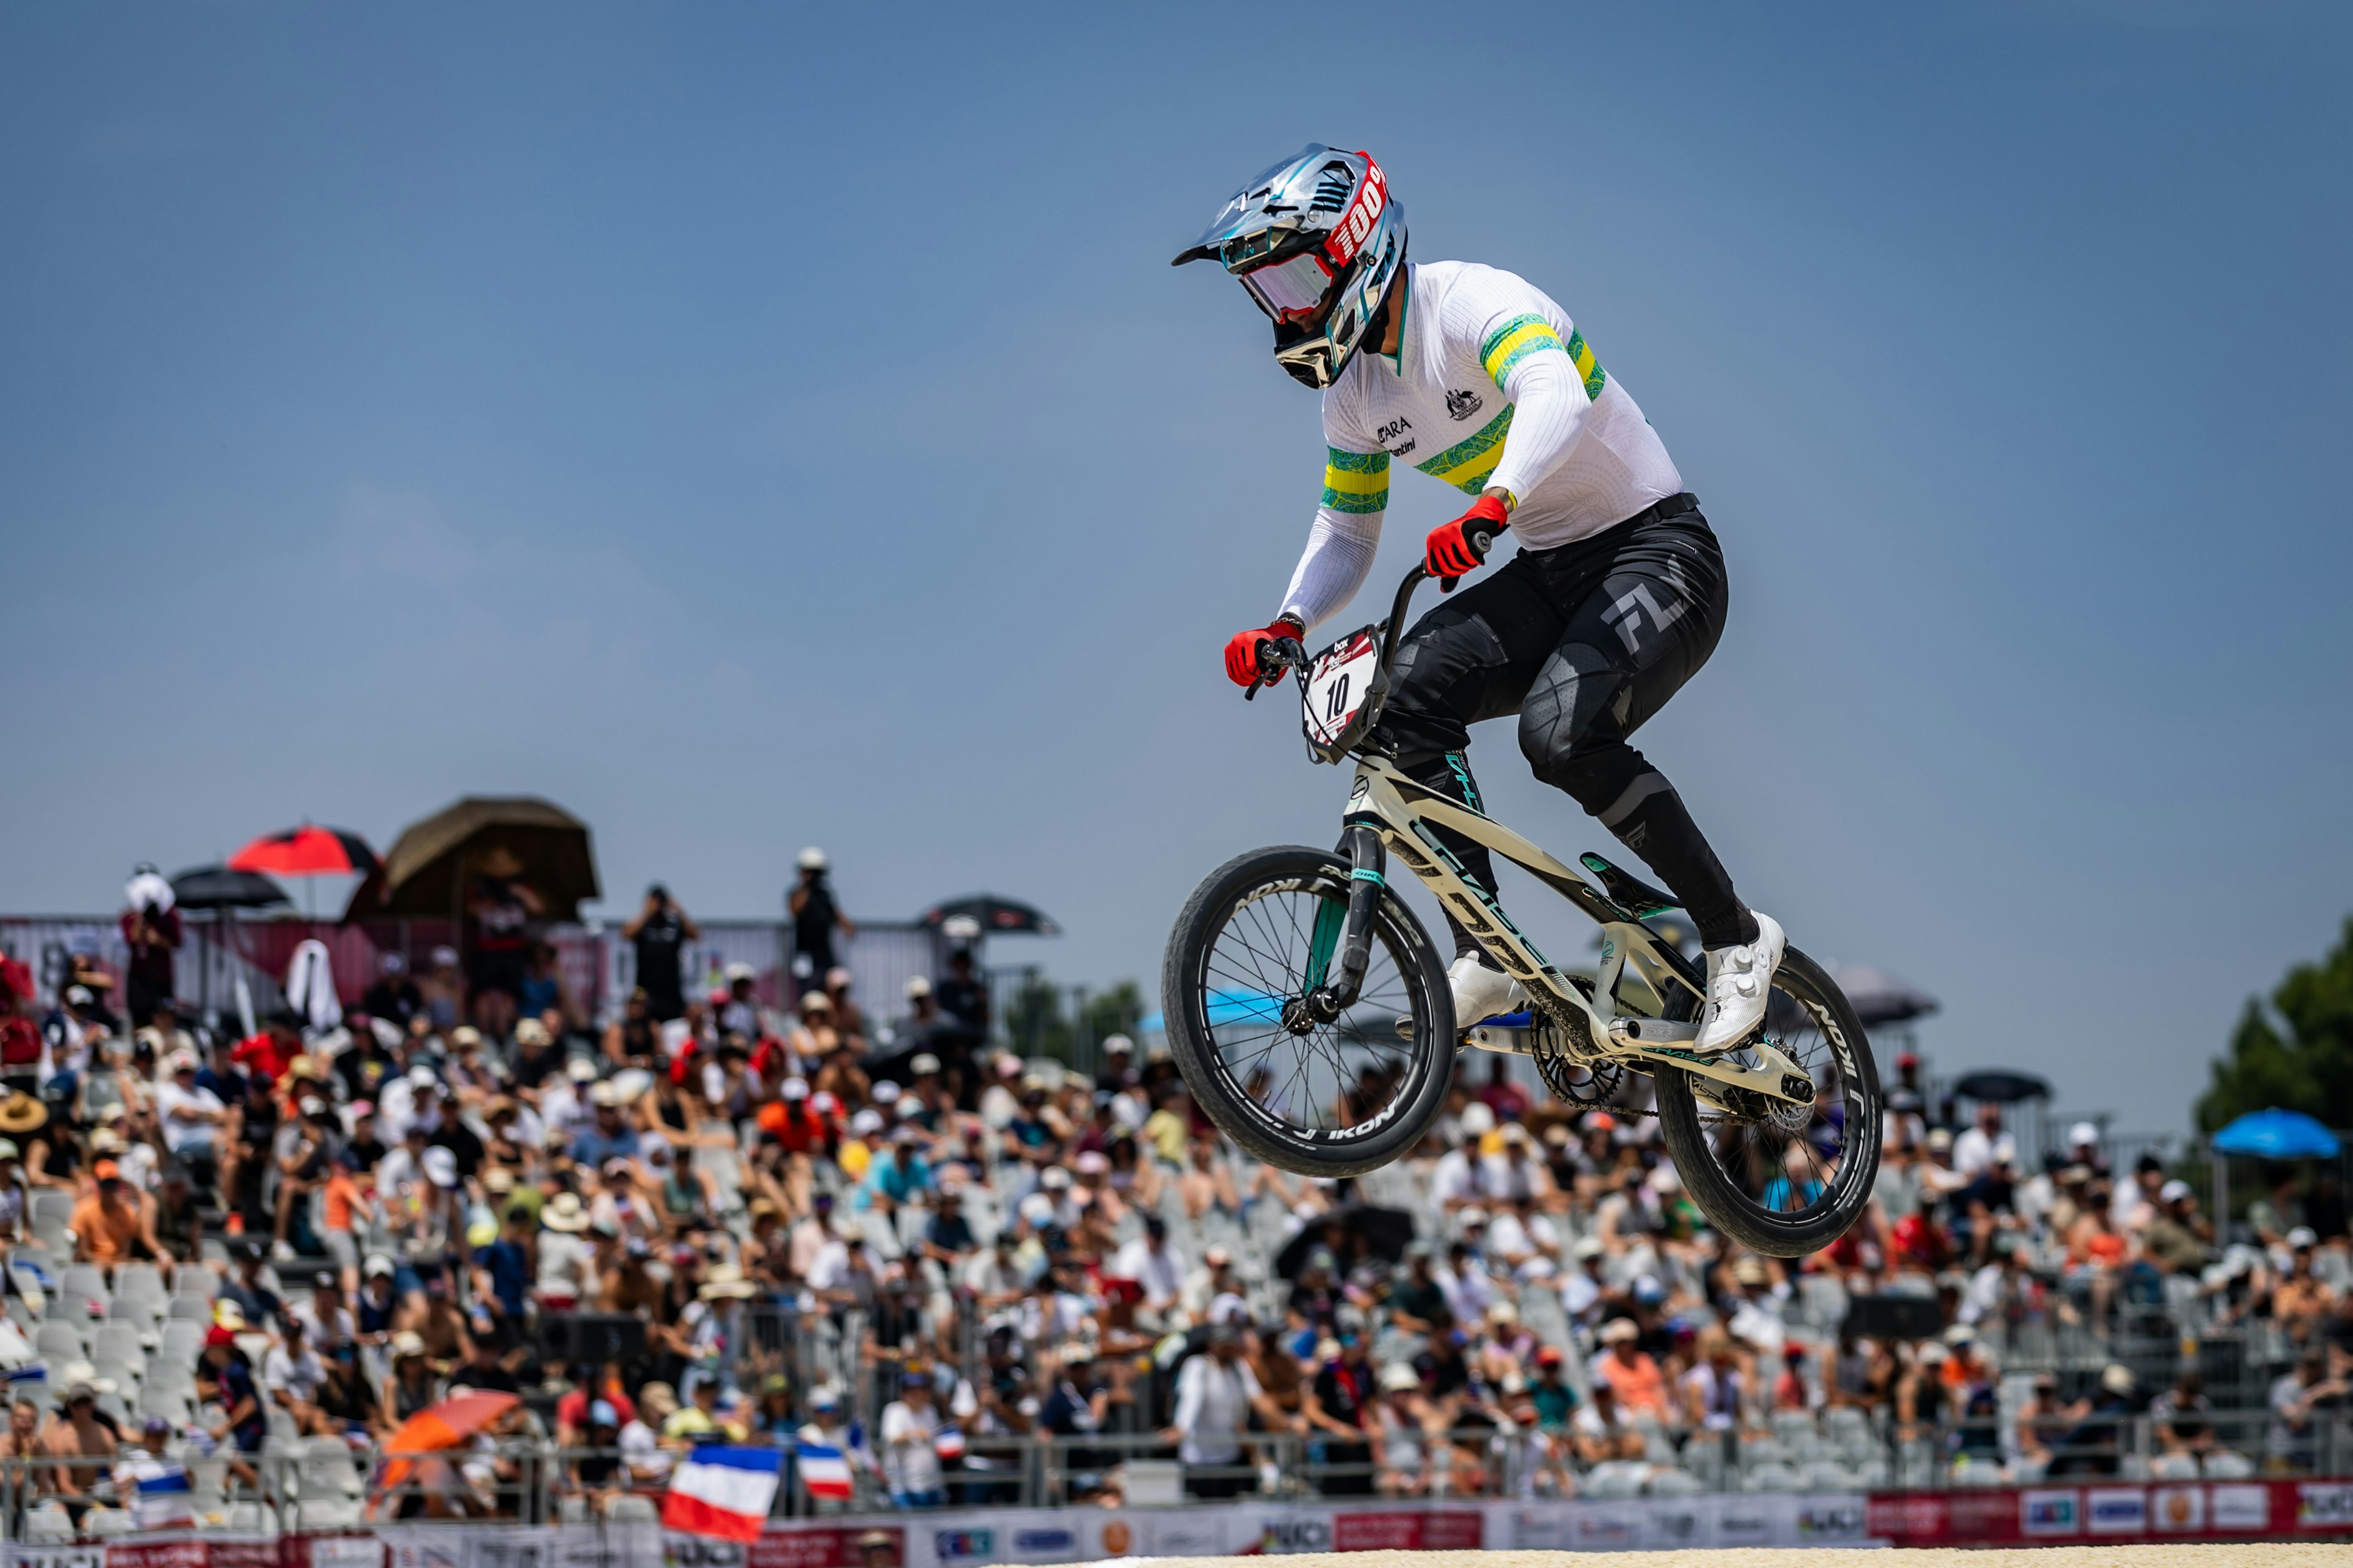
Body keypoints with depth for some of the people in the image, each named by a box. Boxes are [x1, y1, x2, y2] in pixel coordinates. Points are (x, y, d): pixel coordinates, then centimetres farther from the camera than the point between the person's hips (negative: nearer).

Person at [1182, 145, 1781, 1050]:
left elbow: (1555, 396, -41)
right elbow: (1345, 534, 13)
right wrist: (1286, 625, -7)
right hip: (1549, 575, 7)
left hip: (1657, 551, -7)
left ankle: (1736, 938, -14)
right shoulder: (1352, 386, 5)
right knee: (1403, 695, -18)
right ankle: (1486, 957, -14)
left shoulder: (1471, 304, -20)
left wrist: (1491, 506, -59)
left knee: (1561, 730, -31)